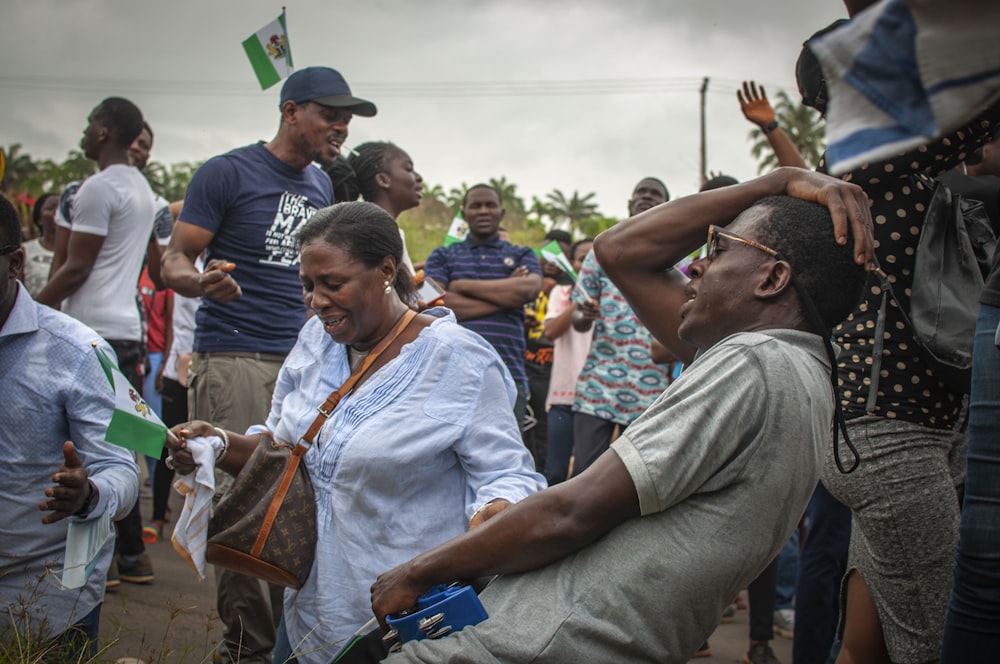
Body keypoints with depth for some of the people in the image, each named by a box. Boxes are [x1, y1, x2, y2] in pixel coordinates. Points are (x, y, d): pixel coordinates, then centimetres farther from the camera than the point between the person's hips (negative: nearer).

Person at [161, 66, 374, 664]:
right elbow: (175, 260, -5)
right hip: (236, 360, -5)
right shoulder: (228, 173, -2)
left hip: (306, 359, 5)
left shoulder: (323, 186, 16)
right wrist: (202, 282, -27)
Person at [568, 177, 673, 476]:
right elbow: (578, 321, 9)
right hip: (598, 384, 0)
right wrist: (585, 316, -14)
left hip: (652, 389, 0)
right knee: (585, 470, -4)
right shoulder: (603, 252, 11)